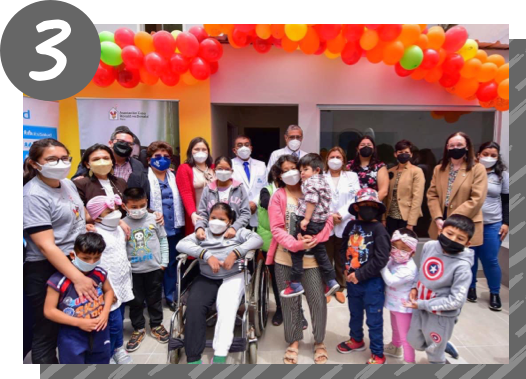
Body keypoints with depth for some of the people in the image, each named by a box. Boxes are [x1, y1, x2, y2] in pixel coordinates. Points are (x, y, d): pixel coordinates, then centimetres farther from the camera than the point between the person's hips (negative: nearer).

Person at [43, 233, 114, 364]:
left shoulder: (100, 273, -8)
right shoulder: (59, 280, -22)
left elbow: (108, 291, 10)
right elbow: (49, 311, -16)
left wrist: (105, 313, -7)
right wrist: (79, 322, -21)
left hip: (99, 332, 4)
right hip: (72, 336, -4)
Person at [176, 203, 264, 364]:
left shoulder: (238, 232, 14)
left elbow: (257, 239, -4)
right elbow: (181, 244, 1)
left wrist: (235, 254, -17)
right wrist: (207, 255, -13)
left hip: (233, 277, -2)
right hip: (206, 279, 2)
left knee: (226, 310, -28)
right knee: (194, 308, -23)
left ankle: (219, 356, -29)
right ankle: (193, 358, -18)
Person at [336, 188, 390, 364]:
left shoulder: (379, 229, -16)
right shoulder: (351, 225, -1)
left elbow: (381, 259, -20)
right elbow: (344, 248, 10)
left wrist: (359, 275, -17)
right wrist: (346, 268, -4)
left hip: (372, 283, -6)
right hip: (352, 280, 6)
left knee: (374, 320, 8)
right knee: (355, 313, 25)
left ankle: (377, 354, 27)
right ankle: (357, 340, 49)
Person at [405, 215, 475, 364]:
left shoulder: (462, 267, -27)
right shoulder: (429, 246, -11)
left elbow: (456, 301, -24)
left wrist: (423, 304, -22)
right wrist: (415, 287, -4)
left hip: (441, 316, -6)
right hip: (420, 308, 6)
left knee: (435, 353, 17)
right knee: (414, 342, 27)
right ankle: (442, 345, 49)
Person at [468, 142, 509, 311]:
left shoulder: (502, 175, 3)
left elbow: (506, 201, 7)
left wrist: (506, 223, 0)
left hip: (492, 225, 0)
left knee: (490, 260, 1)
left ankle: (495, 293, 17)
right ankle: (471, 287, 24)